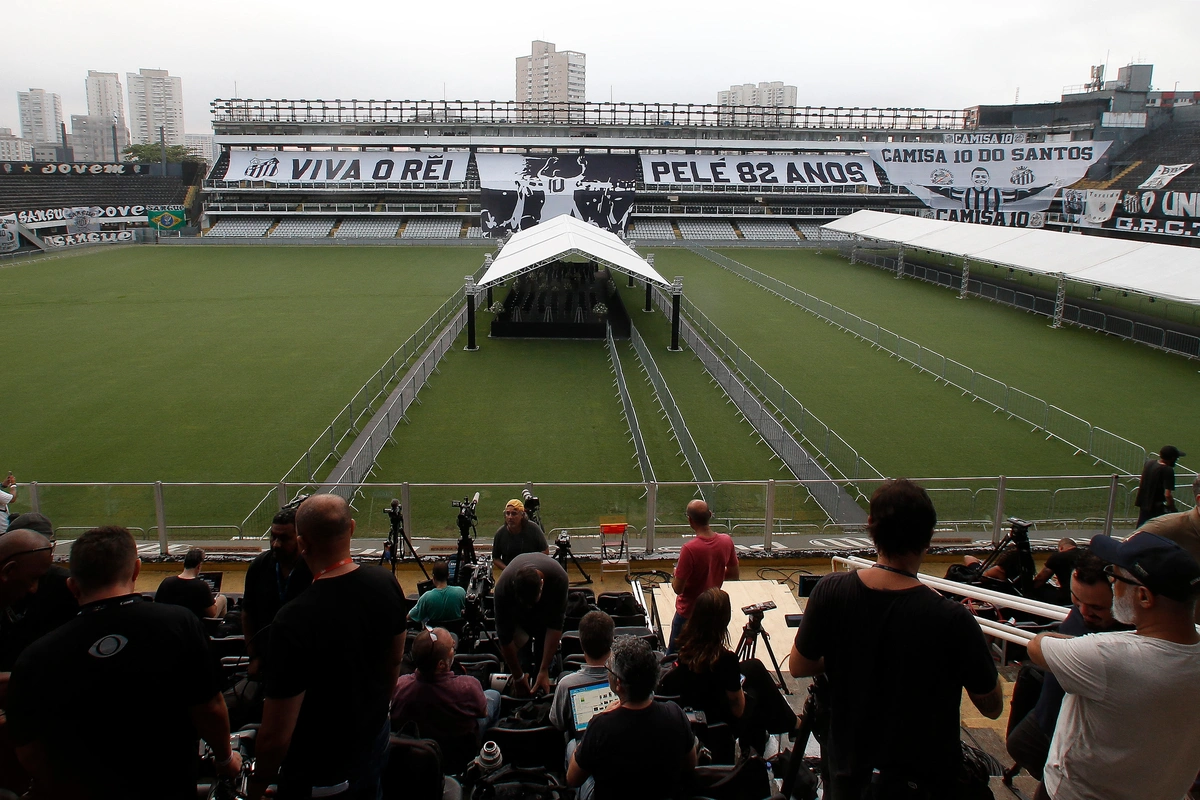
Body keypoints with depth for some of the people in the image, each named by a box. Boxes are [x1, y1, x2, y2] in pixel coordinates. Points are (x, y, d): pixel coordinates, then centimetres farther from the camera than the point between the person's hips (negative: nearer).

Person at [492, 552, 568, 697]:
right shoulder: (503, 587, -40)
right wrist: (518, 676, -24)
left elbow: (555, 625, -32)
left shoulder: (559, 578, -41)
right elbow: (504, 636, -30)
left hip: (549, 601, 1)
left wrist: (544, 671, -31)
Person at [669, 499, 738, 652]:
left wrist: (674, 577, -1)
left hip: (688, 612, -5)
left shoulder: (690, 549, -28)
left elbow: (678, 588, -21)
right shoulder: (727, 541, -11)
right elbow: (733, 574, 4)